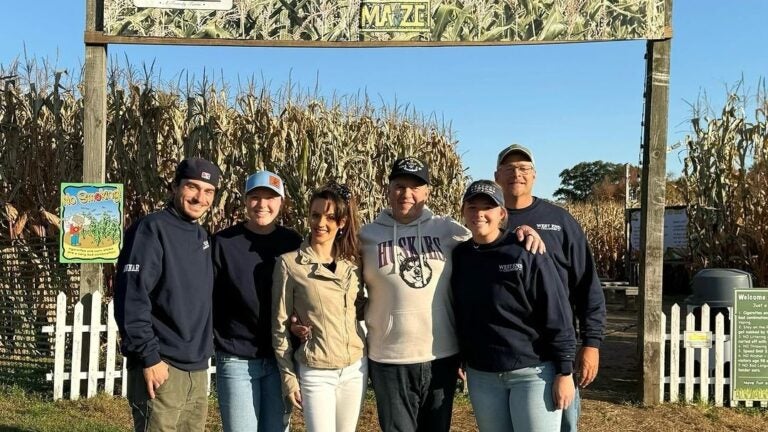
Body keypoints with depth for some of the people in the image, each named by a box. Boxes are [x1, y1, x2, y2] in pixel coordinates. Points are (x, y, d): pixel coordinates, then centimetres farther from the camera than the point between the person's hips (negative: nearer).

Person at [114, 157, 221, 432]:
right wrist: (149, 357, -19)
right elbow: (130, 298, -17)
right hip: (162, 369, -8)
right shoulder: (152, 229, -10)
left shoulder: (202, 237, 15)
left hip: (197, 370, 8)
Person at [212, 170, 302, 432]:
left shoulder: (293, 244, 4)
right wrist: (216, 338, -12)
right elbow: (209, 299, -5)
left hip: (281, 360, 3)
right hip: (237, 360, -3)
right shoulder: (223, 243, -4)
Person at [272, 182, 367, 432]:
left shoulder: (353, 262, 5)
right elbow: (280, 325, -4)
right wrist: (288, 377, -4)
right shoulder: (289, 263, -8)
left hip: (356, 368, 4)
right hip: (315, 373, -4)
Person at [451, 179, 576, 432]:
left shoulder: (526, 252, -10)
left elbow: (555, 315, -11)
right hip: (481, 377, 5)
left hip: (533, 372, -4)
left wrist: (564, 372, -12)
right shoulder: (458, 256, 4)